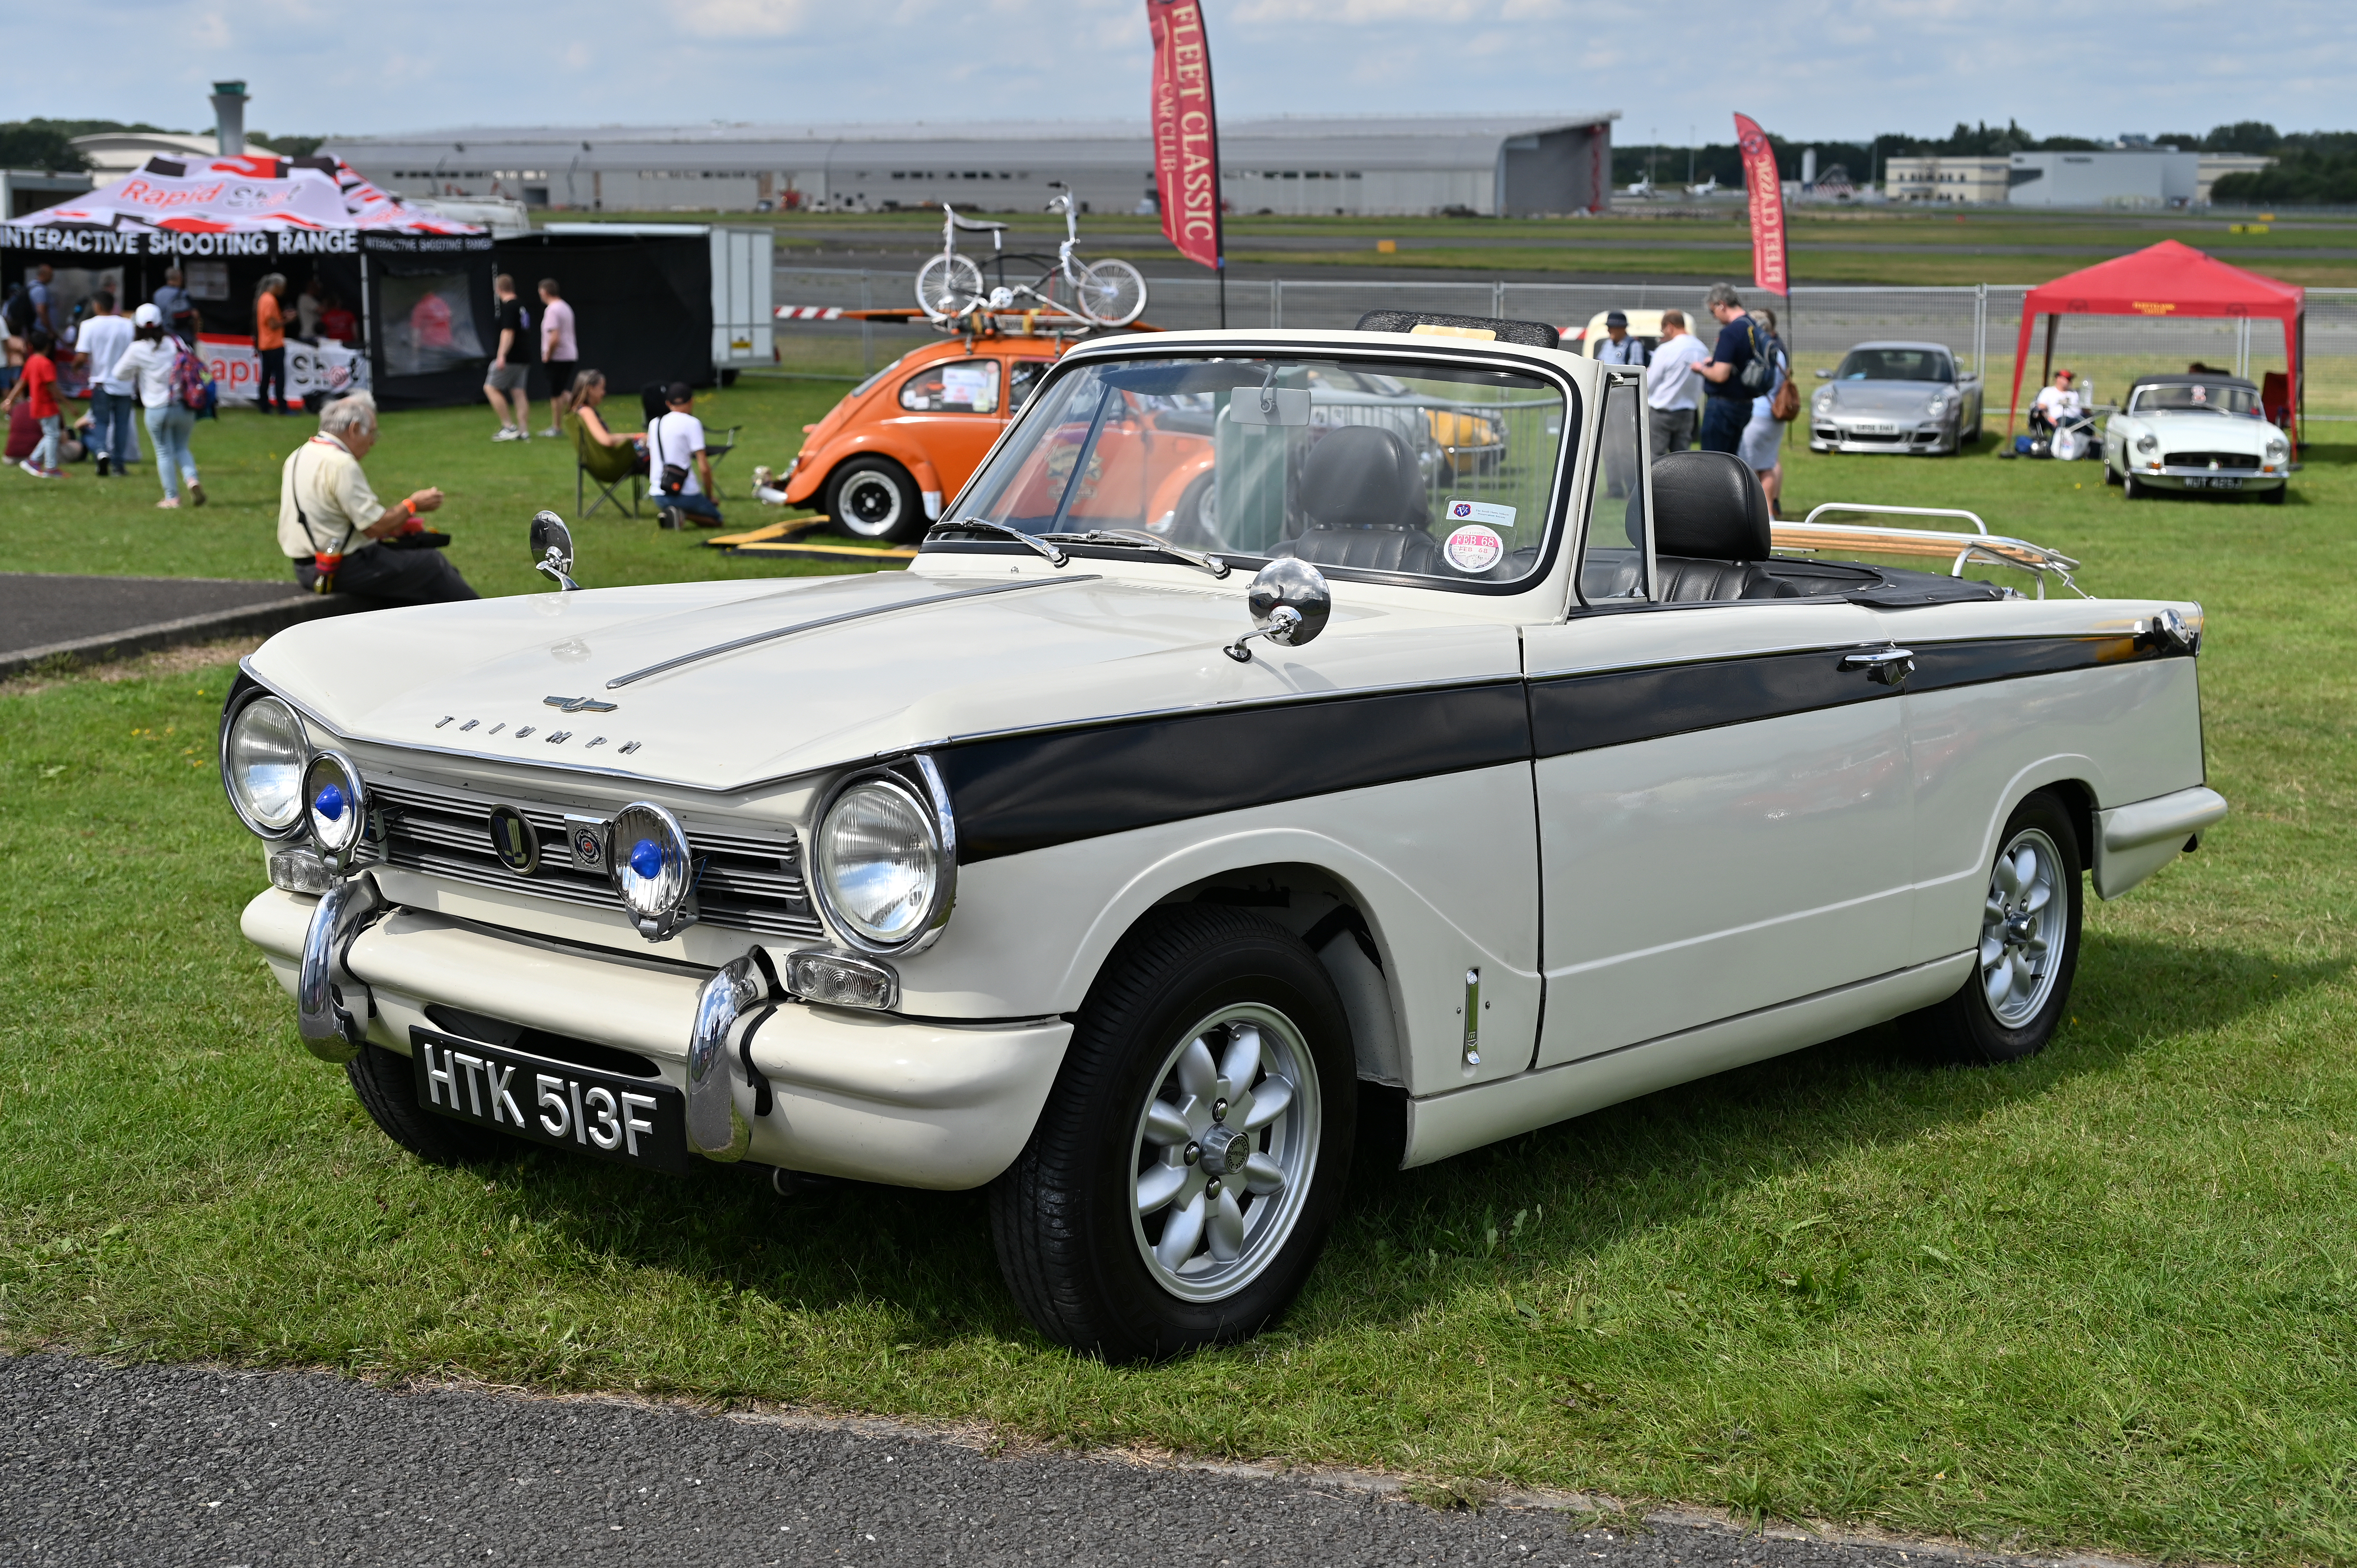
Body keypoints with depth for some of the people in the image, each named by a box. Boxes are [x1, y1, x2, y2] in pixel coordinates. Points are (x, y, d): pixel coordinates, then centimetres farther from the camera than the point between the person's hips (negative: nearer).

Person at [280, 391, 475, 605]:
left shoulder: (298, 456, 11)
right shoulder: (340, 465, -20)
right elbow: (374, 527, -20)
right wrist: (413, 505, -5)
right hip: (343, 570, -10)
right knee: (431, 564, -2)